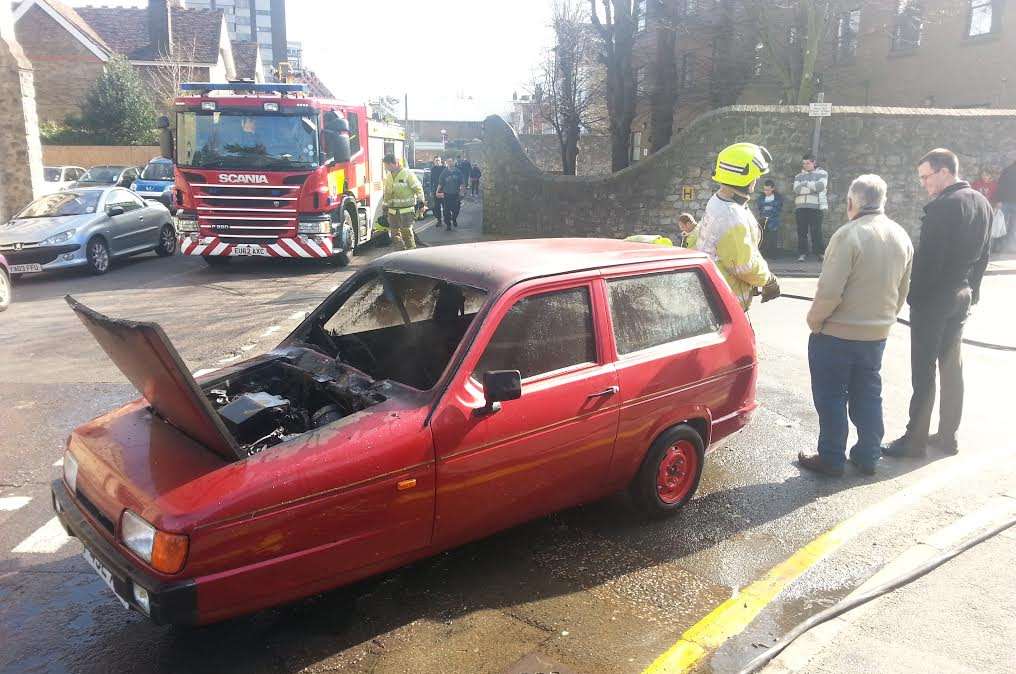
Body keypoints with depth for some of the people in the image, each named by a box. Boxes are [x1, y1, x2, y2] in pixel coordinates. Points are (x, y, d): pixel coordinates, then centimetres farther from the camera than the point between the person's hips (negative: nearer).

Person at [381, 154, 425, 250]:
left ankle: (411, 250, 2)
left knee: (406, 230, -8)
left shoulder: (407, 174, -6)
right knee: (394, 232, 5)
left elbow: (418, 188, -5)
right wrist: (385, 205, 23)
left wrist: (420, 201, -9)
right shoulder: (388, 177, 14)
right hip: (393, 210, 6)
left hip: (406, 209, -6)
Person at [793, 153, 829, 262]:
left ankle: (819, 253, -1)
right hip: (800, 207, 3)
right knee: (802, 231, -1)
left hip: (816, 207, -3)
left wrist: (805, 184, -4)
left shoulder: (822, 173, 9)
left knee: (816, 231, -7)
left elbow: (821, 186, -10)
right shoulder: (799, 176, 18)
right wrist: (813, 188, -8)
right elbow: (797, 189, 0)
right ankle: (802, 253, 2)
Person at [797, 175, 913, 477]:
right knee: (868, 394, 17)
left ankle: (831, 459, 14)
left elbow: (830, 290, -24)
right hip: (877, 333, 7)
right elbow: (903, 290, 12)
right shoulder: (902, 237, 3)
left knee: (831, 397, 6)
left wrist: (814, 320, -9)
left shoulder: (849, 235, -21)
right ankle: (868, 456, 27)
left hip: (837, 333, -7)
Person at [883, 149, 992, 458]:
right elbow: (982, 255, 14)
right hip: (962, 295, 9)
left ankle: (915, 440, 5)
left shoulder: (942, 206, -19)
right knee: (952, 366, 14)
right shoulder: (982, 203, 9)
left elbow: (927, 258, -21)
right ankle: (947, 436, 23)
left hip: (933, 297, -9)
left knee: (924, 371, -2)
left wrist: (913, 295, -13)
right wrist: (971, 288, 20)